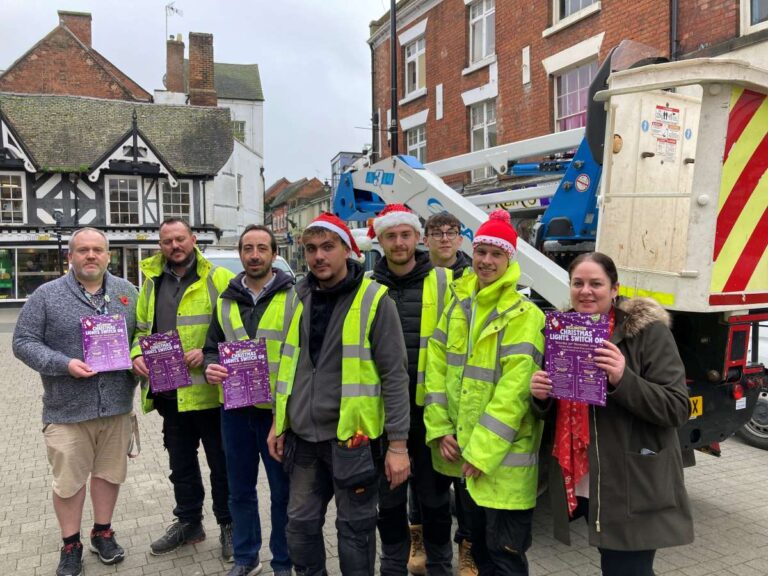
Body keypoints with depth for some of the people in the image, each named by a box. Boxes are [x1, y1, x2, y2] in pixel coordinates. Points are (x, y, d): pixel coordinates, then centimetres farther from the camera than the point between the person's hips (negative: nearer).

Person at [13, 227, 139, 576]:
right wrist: (64, 365, -17)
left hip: (117, 405, 3)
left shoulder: (127, 292, 6)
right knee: (68, 480, 7)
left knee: (110, 472, 14)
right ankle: (71, 545, 25)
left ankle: (103, 533, 33)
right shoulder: (47, 295, -3)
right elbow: (23, 342, -3)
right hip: (68, 408, -2)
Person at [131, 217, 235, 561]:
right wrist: (137, 355, 0)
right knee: (180, 463, 20)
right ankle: (188, 522, 37)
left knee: (221, 463, 8)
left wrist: (209, 352, -22)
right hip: (169, 393, 6)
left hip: (208, 390, -5)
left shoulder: (218, 279, -6)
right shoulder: (152, 283, 11)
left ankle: (228, 525, 25)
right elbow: (141, 329, 19)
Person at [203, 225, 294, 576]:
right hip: (235, 408, 4)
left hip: (279, 409, -4)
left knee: (283, 491, 8)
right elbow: (212, 348, 13)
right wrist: (210, 368, -8)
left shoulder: (295, 297, -4)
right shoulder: (225, 300, 9)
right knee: (240, 490, 17)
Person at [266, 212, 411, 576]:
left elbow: (394, 376, -11)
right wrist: (279, 422, 14)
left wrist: (397, 443, -13)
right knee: (301, 523, 16)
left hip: (352, 437, -5)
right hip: (304, 436, 5)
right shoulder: (300, 298, 7)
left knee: (355, 527, 9)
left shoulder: (374, 300, -10)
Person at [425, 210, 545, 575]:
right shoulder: (457, 306, 6)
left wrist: (483, 450, -20)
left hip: (503, 455, -6)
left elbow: (515, 388, -20)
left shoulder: (523, 315, -14)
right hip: (464, 448, 6)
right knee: (480, 546, 23)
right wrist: (440, 429, -3)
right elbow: (437, 367, 5)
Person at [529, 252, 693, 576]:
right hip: (581, 482, 5)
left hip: (633, 488, -5)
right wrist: (540, 396, -9)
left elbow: (677, 408, -14)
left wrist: (623, 380, -29)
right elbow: (554, 408, 14)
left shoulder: (647, 331, -10)